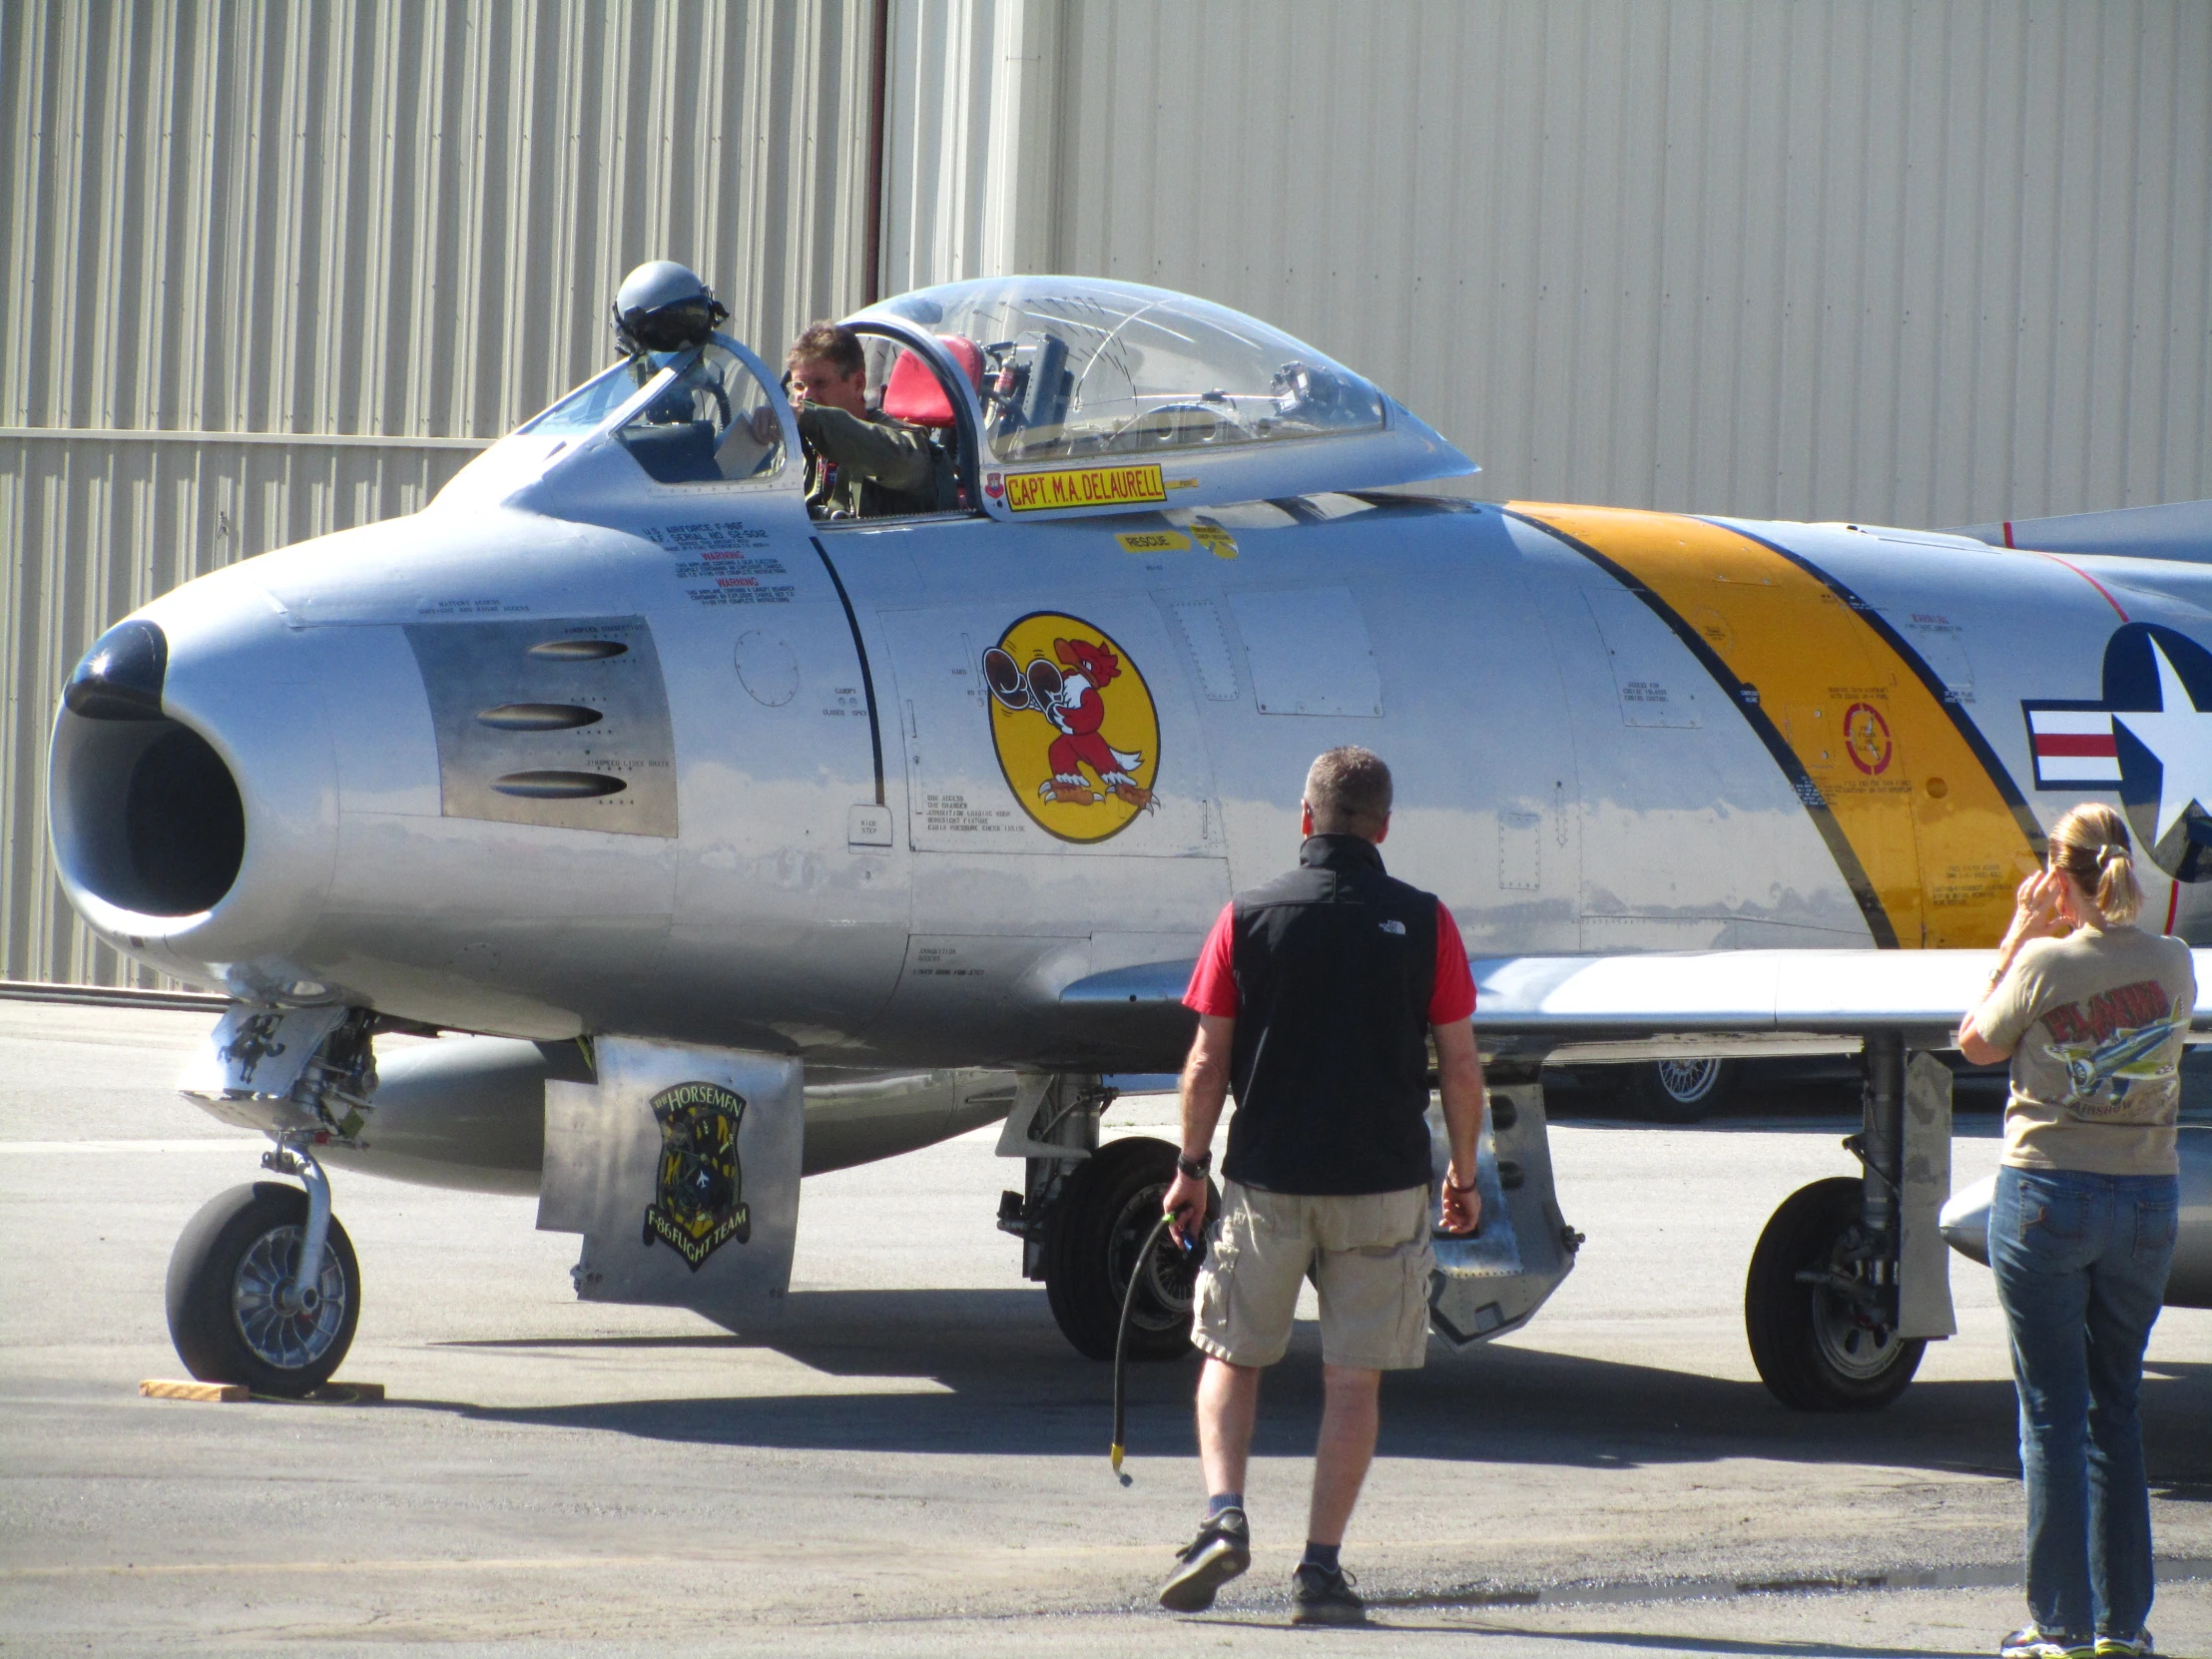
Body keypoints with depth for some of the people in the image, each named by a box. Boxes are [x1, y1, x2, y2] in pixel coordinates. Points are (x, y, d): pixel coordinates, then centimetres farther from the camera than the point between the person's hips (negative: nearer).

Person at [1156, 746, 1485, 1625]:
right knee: (1352, 1380, 5)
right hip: (1382, 1188, 0)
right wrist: (1464, 1174, 11)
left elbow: (1208, 1063, -1)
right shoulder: (1422, 922, -2)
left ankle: (1224, 1515, -4)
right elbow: (1460, 1067, -1)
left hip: (1266, 1184, 0)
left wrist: (1190, 1170, 10)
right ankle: (1321, 1569, 3)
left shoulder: (1248, 917, -1)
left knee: (1231, 1357, 15)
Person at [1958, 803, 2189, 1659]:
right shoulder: (2173, 964, -2)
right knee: (2115, 1406, 14)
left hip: (2048, 1194, -4)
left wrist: (2021, 932, 6)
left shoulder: (2046, 962, -13)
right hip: (2148, 1200, 4)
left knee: (2053, 1411, 3)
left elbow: (1978, 1043, 4)